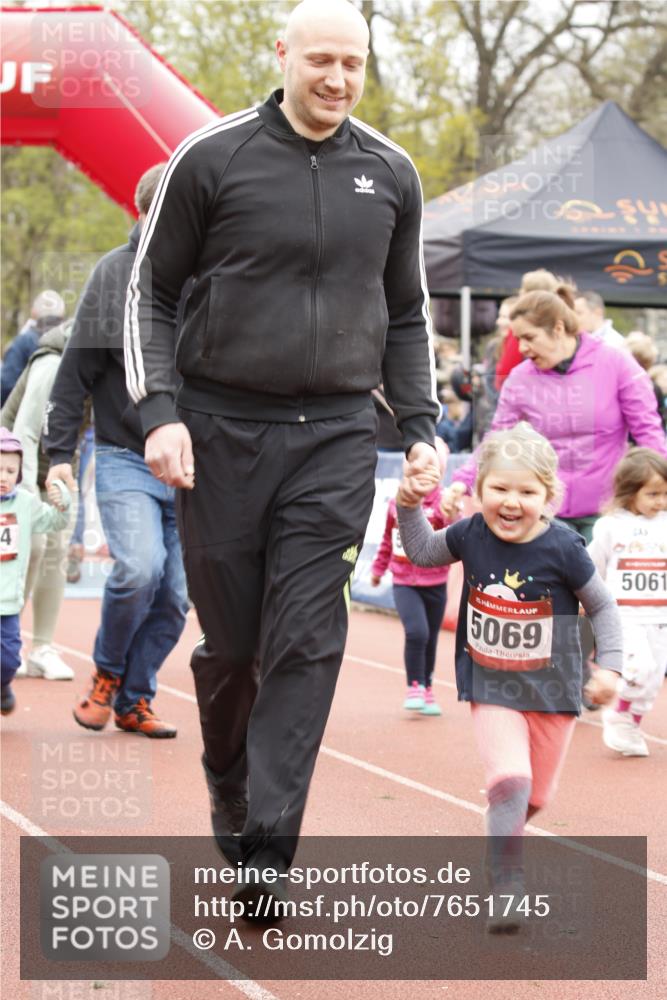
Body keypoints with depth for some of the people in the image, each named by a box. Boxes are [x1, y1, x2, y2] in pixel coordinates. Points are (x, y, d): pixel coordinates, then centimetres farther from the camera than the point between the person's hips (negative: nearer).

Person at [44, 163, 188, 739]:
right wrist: (59, 452, -4)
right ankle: (107, 671, 5)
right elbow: (76, 373, 0)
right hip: (125, 459, -3)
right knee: (139, 568, -21)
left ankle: (134, 698, 21)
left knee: (174, 597, 2)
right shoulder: (114, 273, -3)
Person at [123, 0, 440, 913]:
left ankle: (266, 855, -5)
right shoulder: (212, 158, -2)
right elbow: (150, 291, 4)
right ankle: (227, 788, 34)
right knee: (231, 640, 6)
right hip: (222, 433, -1)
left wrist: (420, 425, 9)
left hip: (336, 437, 2)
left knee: (306, 642, -7)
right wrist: (157, 410, -8)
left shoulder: (389, 174, 8)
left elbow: (405, 313, 19)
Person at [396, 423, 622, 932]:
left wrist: (608, 664, -10)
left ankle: (504, 834, 46)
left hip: (553, 690, 0)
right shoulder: (471, 535, -9)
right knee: (509, 778, -19)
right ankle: (506, 889, -14)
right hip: (491, 688, 0)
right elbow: (423, 553, 12)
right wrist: (409, 508, -1)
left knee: (536, 795, 13)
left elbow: (603, 606, -3)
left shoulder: (562, 548, -16)